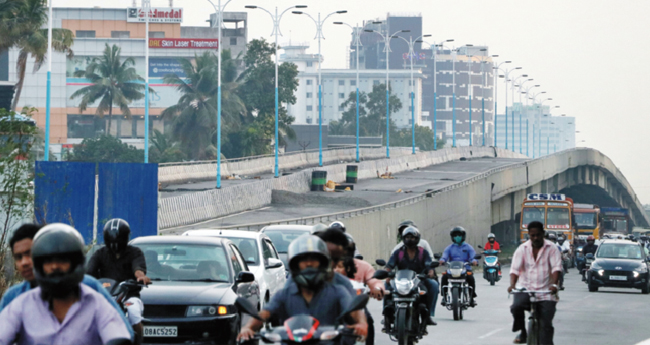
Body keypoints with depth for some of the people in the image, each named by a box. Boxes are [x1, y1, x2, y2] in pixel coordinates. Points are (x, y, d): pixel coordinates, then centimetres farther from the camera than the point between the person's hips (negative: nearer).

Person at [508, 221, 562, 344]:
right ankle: (522, 333, -4)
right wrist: (512, 284, -23)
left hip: (546, 292, -1)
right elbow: (515, 269, -3)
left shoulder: (552, 248, 1)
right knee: (516, 306, -28)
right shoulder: (522, 249, 5)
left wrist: (554, 284, -28)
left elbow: (556, 268, -10)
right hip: (525, 288, 1)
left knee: (546, 325, -9)